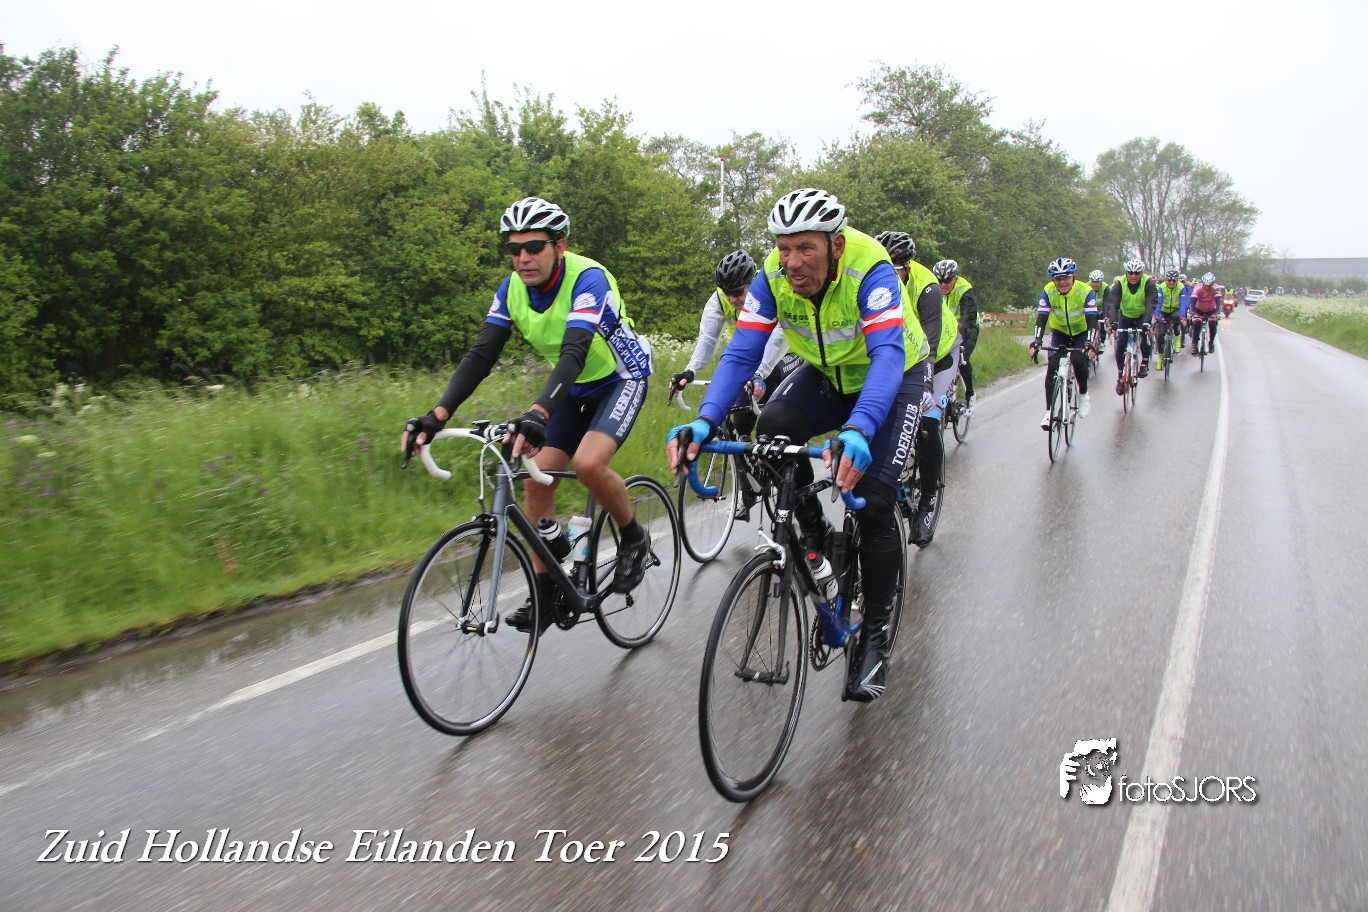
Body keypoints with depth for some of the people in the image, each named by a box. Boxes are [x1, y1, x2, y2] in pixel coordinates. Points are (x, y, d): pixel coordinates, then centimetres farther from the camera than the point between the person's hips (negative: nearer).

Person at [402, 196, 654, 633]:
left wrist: (538, 414, -60)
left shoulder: (587, 279, -30)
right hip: (574, 389, 7)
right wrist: (437, 414, -32)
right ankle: (546, 589, 8)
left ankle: (634, 538, -2)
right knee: (537, 480, -5)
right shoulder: (512, 289, -11)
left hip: (621, 377, -6)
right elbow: (480, 355, -17)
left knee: (588, 463, -30)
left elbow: (574, 352, -44)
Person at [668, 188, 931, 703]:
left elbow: (887, 355, -46)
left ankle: (875, 635, -2)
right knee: (773, 429, -28)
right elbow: (742, 352, -26)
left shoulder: (870, 271, -35)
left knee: (873, 501, -18)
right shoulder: (773, 277, -22)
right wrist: (705, 420, -44)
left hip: (895, 376, -4)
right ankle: (815, 535, -3)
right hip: (826, 374, 4)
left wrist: (859, 430, -65)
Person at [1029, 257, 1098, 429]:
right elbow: (1041, 318, -25)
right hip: (1059, 332, 2)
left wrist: (1090, 342, -47)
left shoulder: (1085, 292, -25)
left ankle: (1083, 394, 1)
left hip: (1081, 333, -1)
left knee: (1079, 360, -26)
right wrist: (1037, 341, -41)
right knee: (1052, 368, -16)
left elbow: (1092, 320, -31)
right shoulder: (1048, 292, -21)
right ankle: (1049, 411, -10)